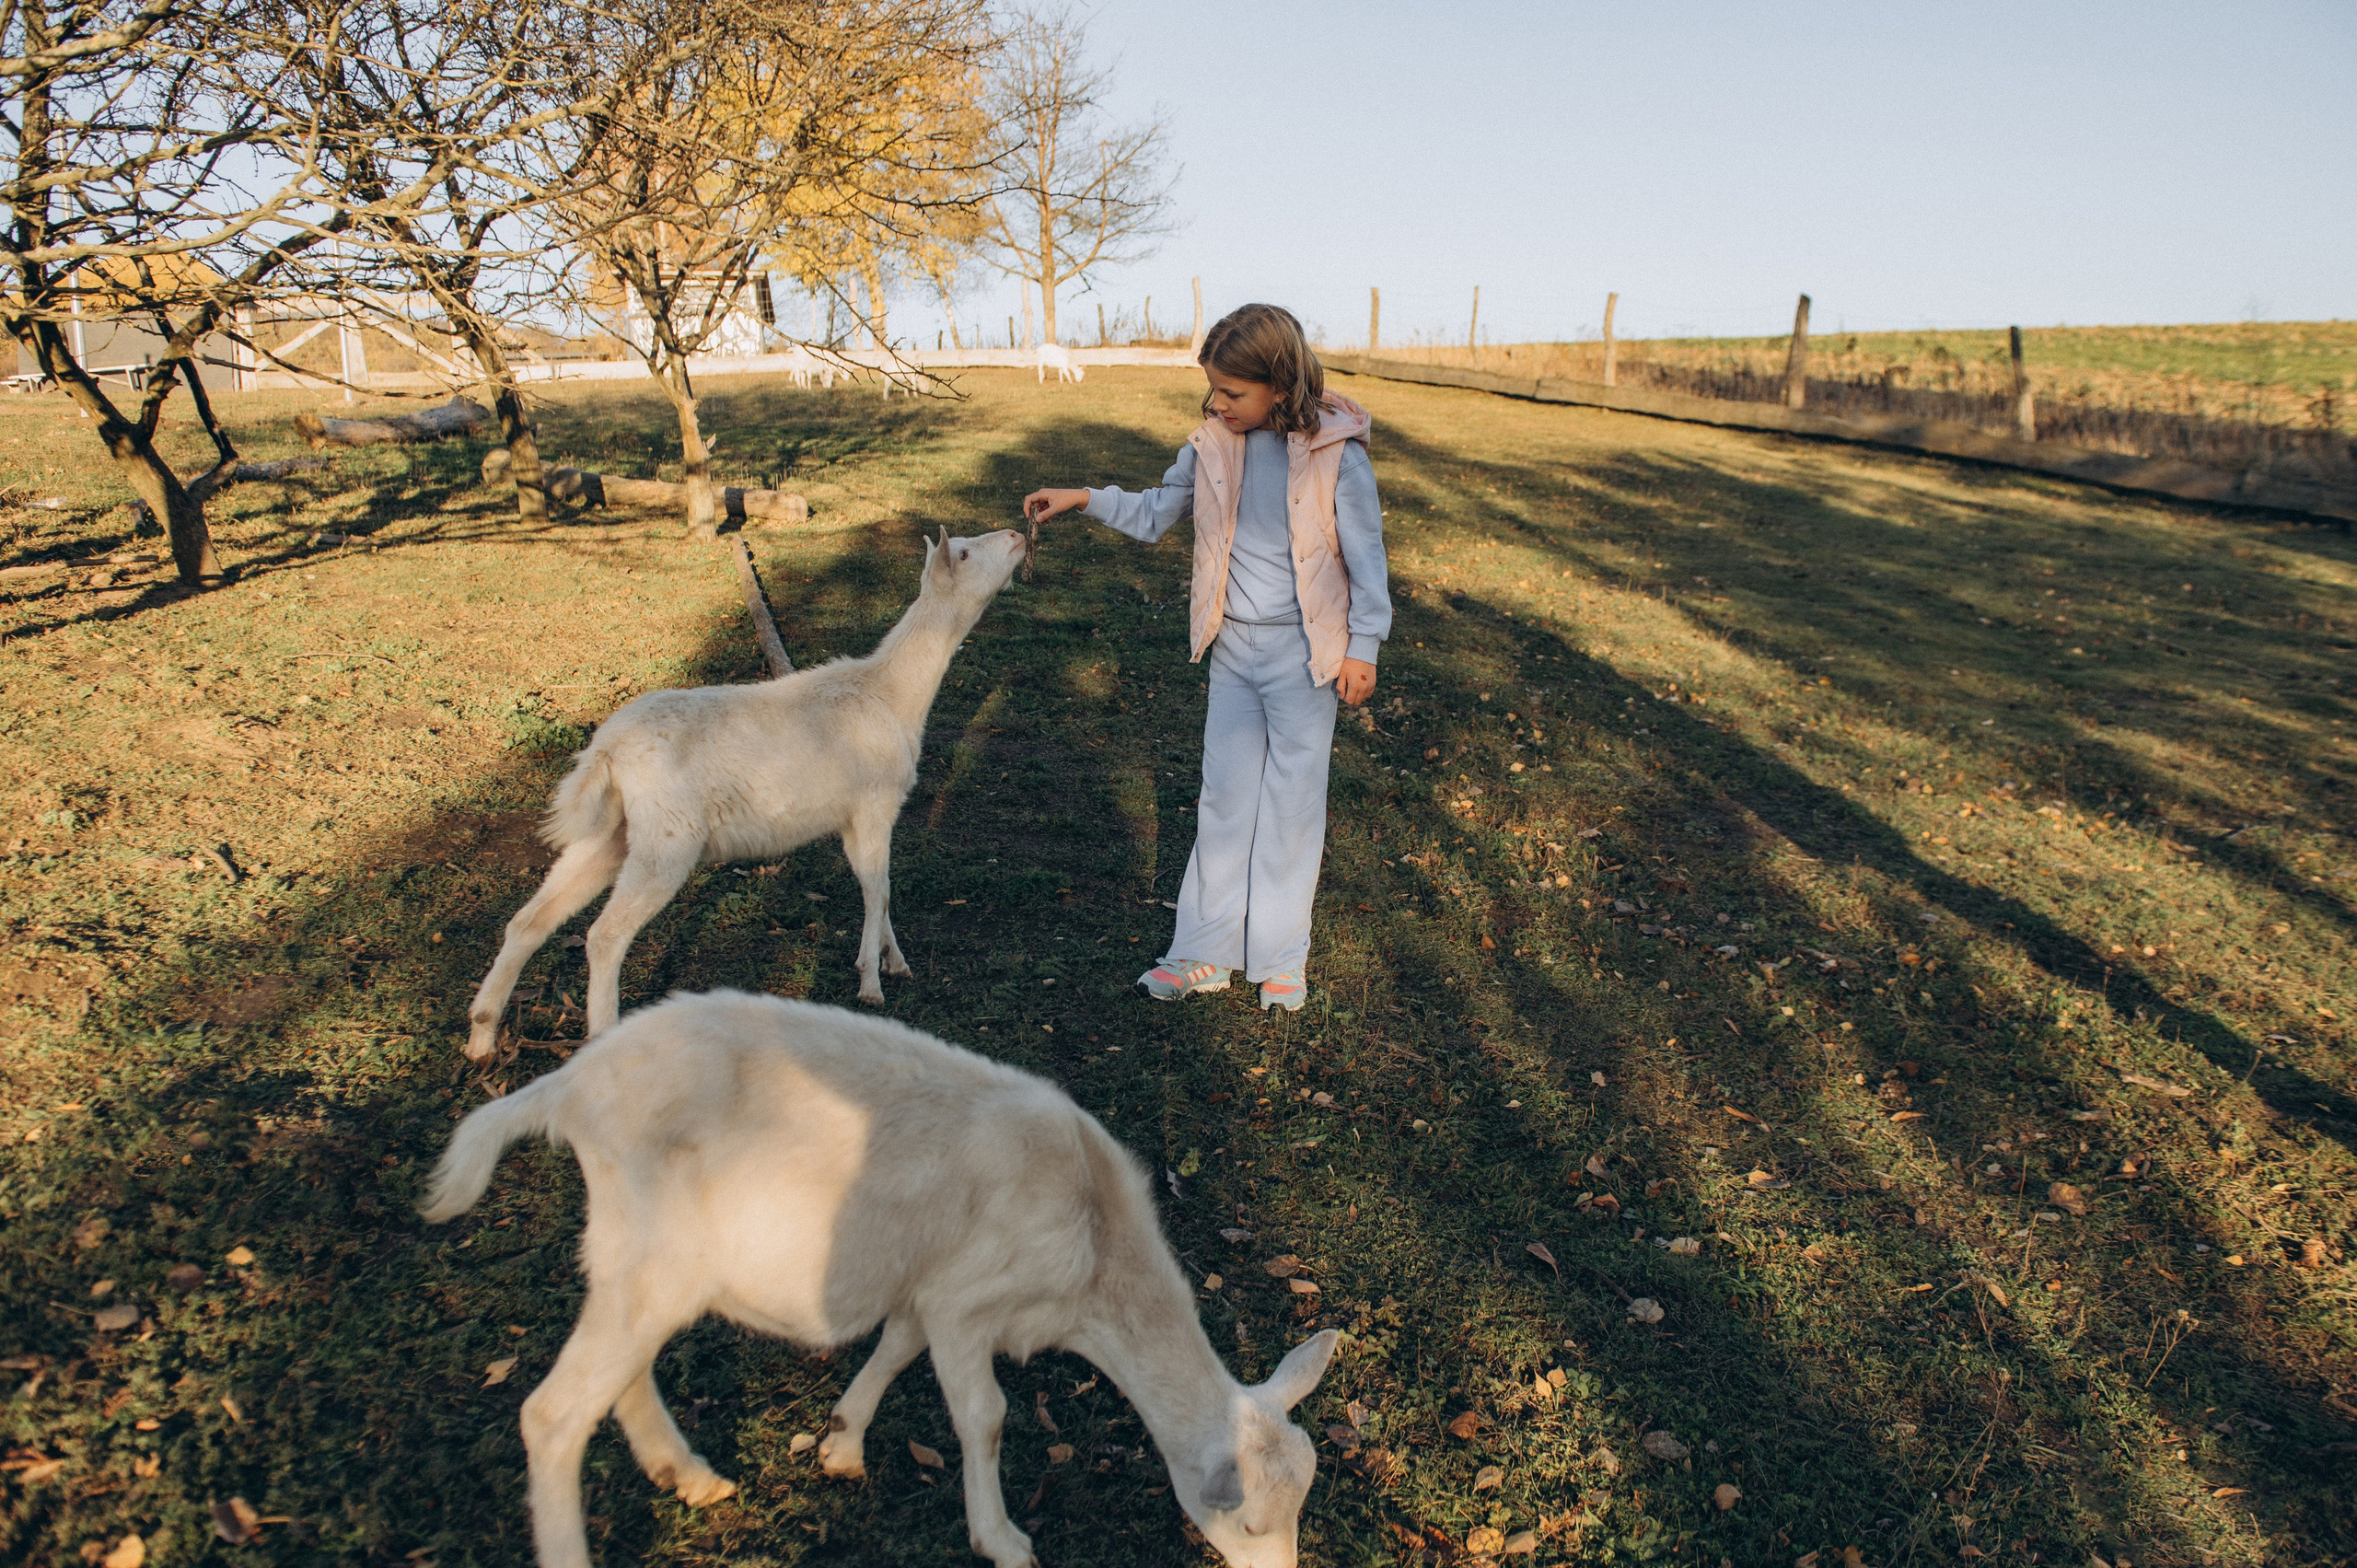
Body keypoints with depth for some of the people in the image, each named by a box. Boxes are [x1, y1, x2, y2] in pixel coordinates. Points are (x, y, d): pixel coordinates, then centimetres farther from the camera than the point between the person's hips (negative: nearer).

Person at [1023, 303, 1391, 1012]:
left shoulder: (1336, 454, -15)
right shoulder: (1212, 444, -3)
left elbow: (1365, 556, -8)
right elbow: (1155, 514, 10)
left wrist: (1363, 649, -6)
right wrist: (1082, 498, -3)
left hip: (1304, 656, -4)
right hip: (1233, 648, 4)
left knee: (1293, 805, 7)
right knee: (1224, 798, 10)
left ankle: (1282, 957, 21)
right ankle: (1204, 953, 19)